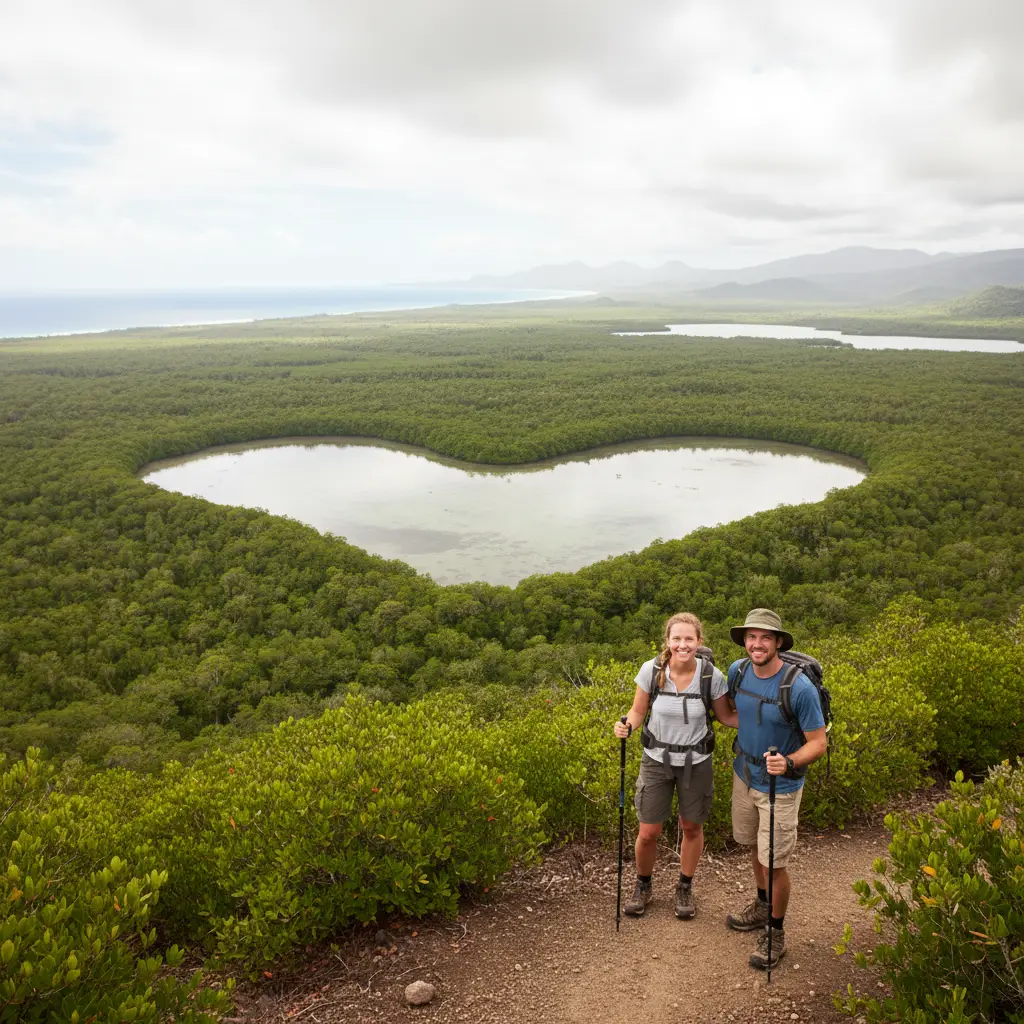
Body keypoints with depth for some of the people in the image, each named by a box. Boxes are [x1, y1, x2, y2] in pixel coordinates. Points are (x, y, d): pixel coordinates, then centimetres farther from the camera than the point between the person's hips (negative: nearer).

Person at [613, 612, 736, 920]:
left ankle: (685, 888, 40)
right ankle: (643, 887, 33)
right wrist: (627, 726, -26)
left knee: (692, 827, 16)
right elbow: (638, 712, -5)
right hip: (657, 760, 0)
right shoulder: (651, 670, -17)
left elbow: (727, 716, -2)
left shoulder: (711, 675, -17)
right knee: (648, 833, 4)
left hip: (696, 764, 0)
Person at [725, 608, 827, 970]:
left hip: (779, 787, -5)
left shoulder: (800, 688, -26)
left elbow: (818, 742, -19)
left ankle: (775, 933, 25)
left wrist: (788, 762, -35)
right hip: (744, 775, 6)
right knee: (756, 847, 23)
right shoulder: (738, 671, -9)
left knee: (775, 863, 3)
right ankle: (762, 906, 47)